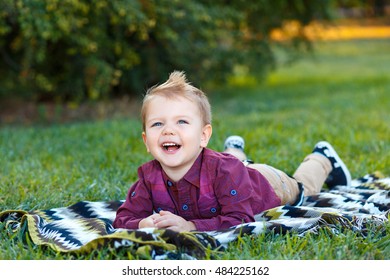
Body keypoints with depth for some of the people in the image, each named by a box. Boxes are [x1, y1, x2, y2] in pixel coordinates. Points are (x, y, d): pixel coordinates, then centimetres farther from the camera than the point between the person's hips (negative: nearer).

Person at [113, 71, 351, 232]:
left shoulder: (223, 170, -49)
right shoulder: (149, 176, -36)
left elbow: (240, 221, -52)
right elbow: (123, 219, -32)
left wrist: (190, 226, -63)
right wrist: (144, 224, -54)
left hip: (265, 183, -4)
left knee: (301, 186, 29)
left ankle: (322, 159, 57)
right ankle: (235, 152, 70)